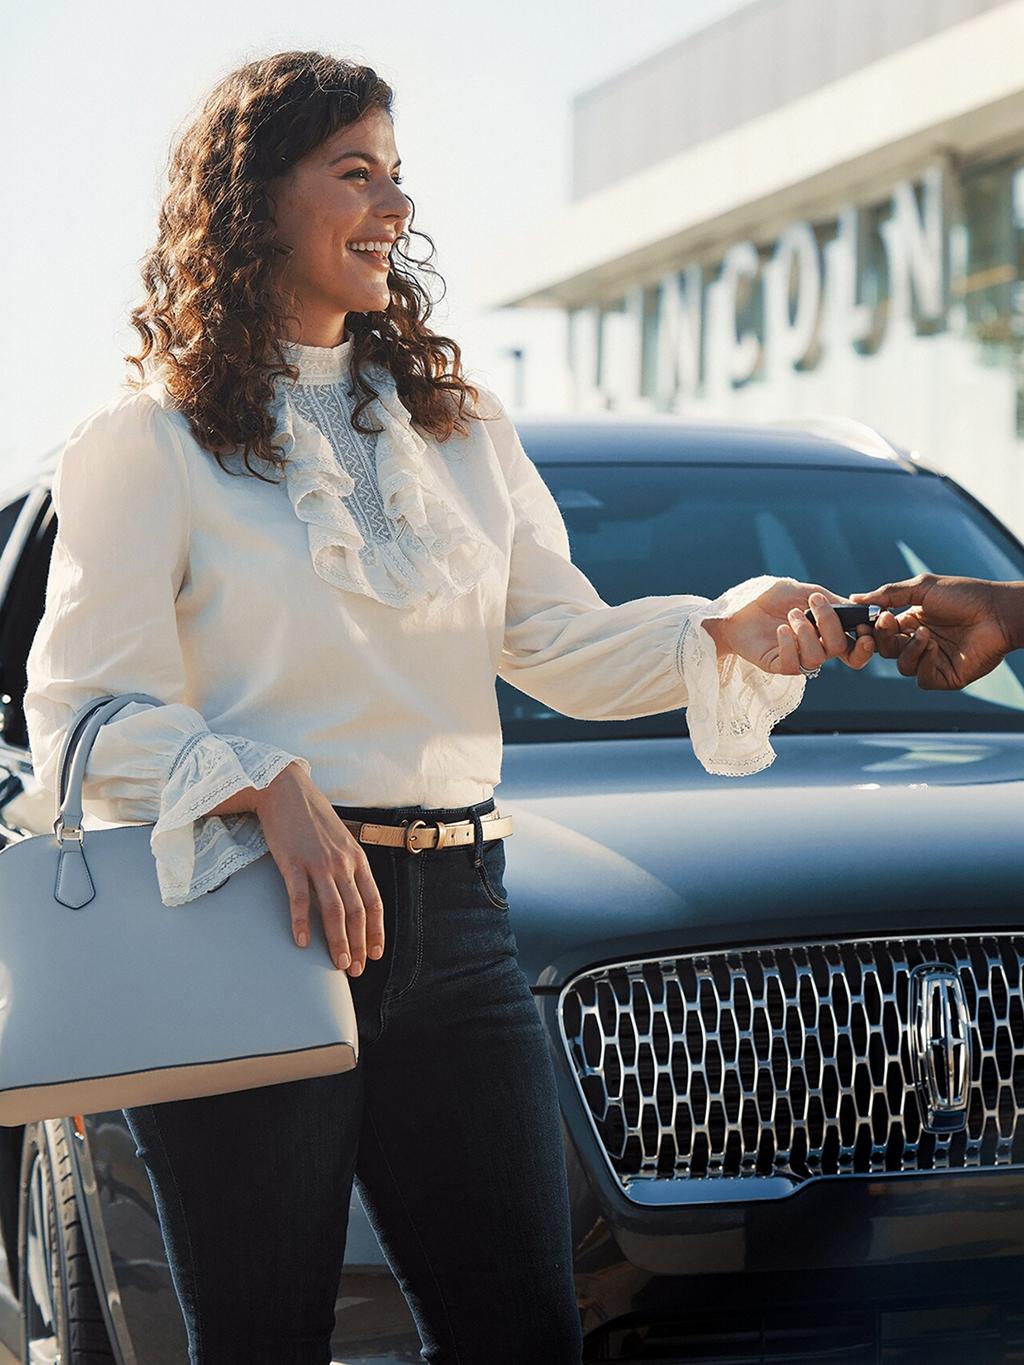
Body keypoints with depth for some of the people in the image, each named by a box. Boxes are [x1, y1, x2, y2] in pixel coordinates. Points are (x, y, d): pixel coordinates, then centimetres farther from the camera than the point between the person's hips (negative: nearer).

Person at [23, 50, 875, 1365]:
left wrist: (732, 631, -7)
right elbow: (84, 715, -6)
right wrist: (272, 791, -21)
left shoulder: (460, 427, 17)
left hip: (451, 919, 5)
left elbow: (568, 648, 10)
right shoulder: (147, 443, 0)